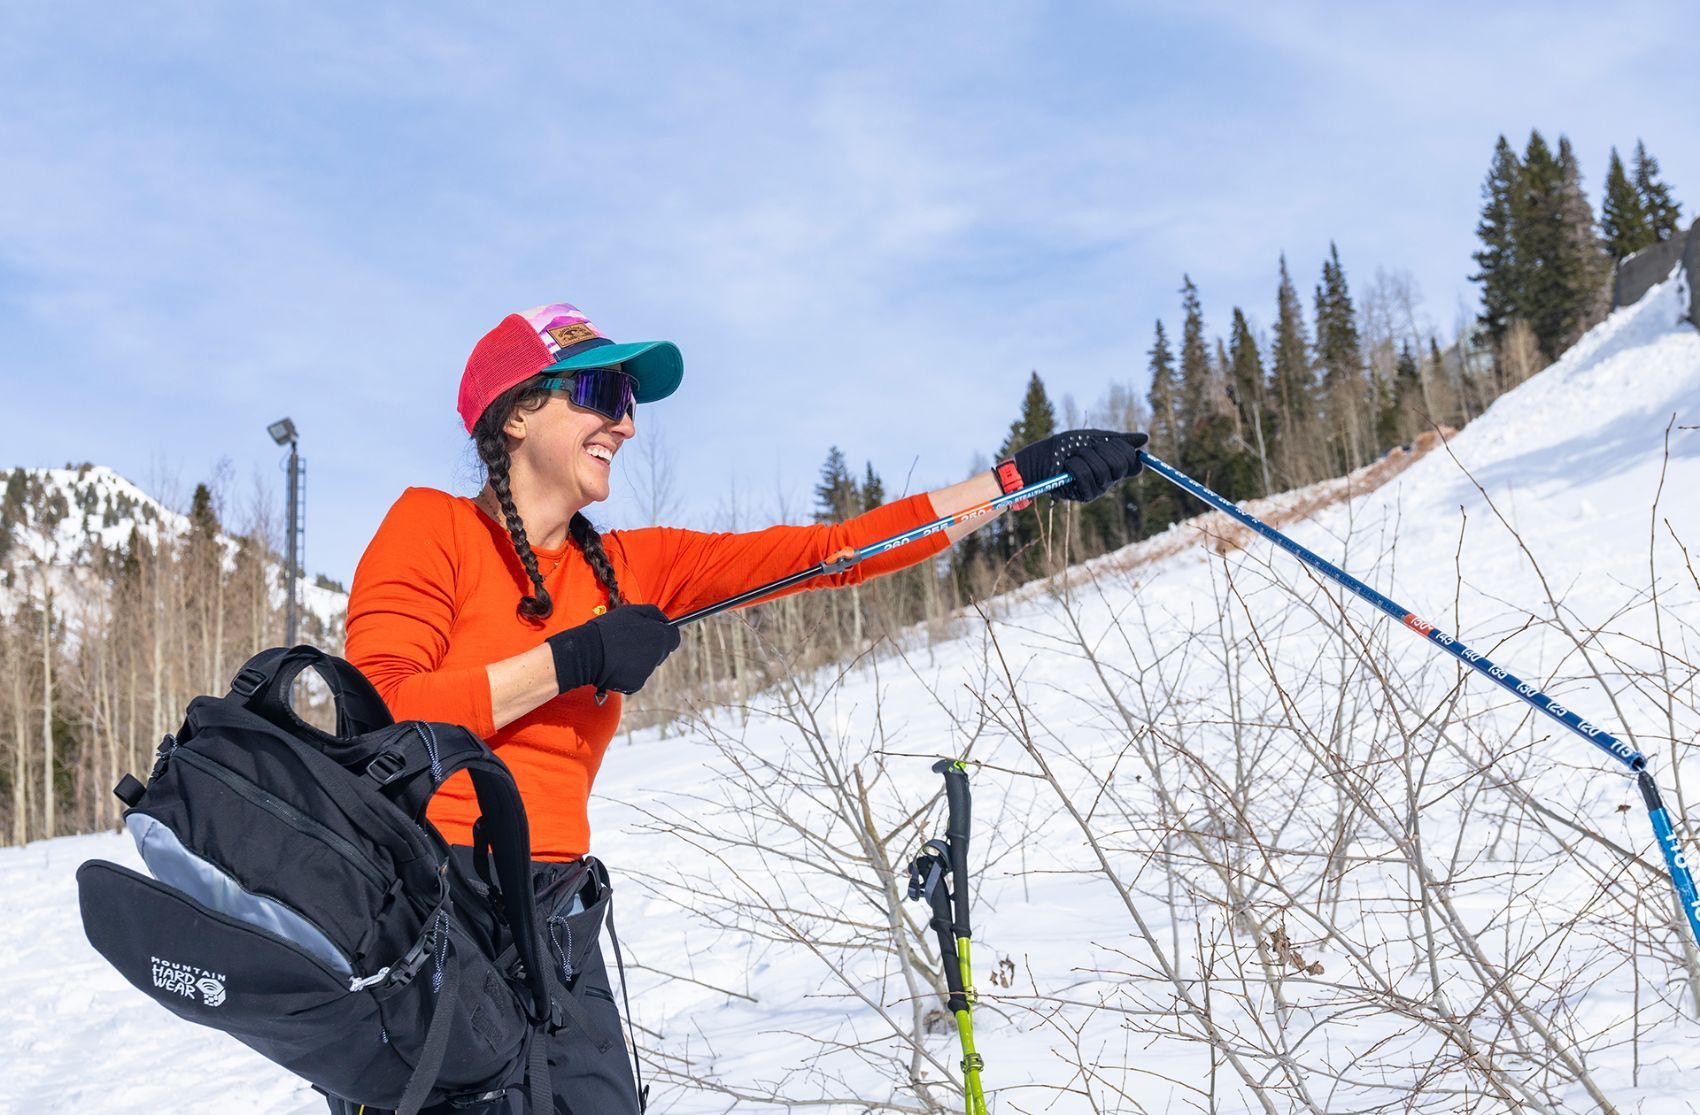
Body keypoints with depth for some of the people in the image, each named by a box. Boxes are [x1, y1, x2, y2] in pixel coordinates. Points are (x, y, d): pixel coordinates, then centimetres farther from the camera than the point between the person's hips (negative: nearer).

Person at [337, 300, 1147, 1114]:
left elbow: (831, 552, 5)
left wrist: (1024, 476, 3)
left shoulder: (628, 571, 10)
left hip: (560, 932, 5)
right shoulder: (432, 526, -3)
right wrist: (571, 661, -16)